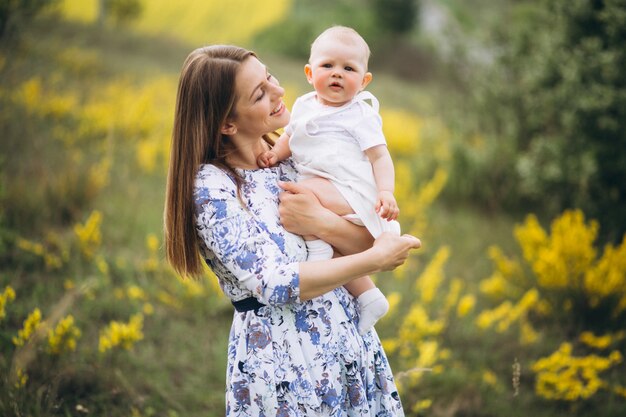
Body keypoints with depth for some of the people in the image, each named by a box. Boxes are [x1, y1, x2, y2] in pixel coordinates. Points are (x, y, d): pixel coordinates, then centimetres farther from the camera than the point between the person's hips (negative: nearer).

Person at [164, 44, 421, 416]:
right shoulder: (211, 186, -13)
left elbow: (372, 244, 0)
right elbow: (275, 285, -20)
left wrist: (322, 223, -19)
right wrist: (375, 259, -18)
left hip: (350, 340, 6)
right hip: (283, 361, -6)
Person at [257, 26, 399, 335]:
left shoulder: (360, 115, -3)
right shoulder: (304, 106, 16)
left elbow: (379, 156, -7)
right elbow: (290, 137, 26)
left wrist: (386, 191, -23)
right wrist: (275, 153, 3)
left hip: (351, 191, -8)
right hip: (321, 188, 8)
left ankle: (317, 248, -22)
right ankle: (368, 297, 19)